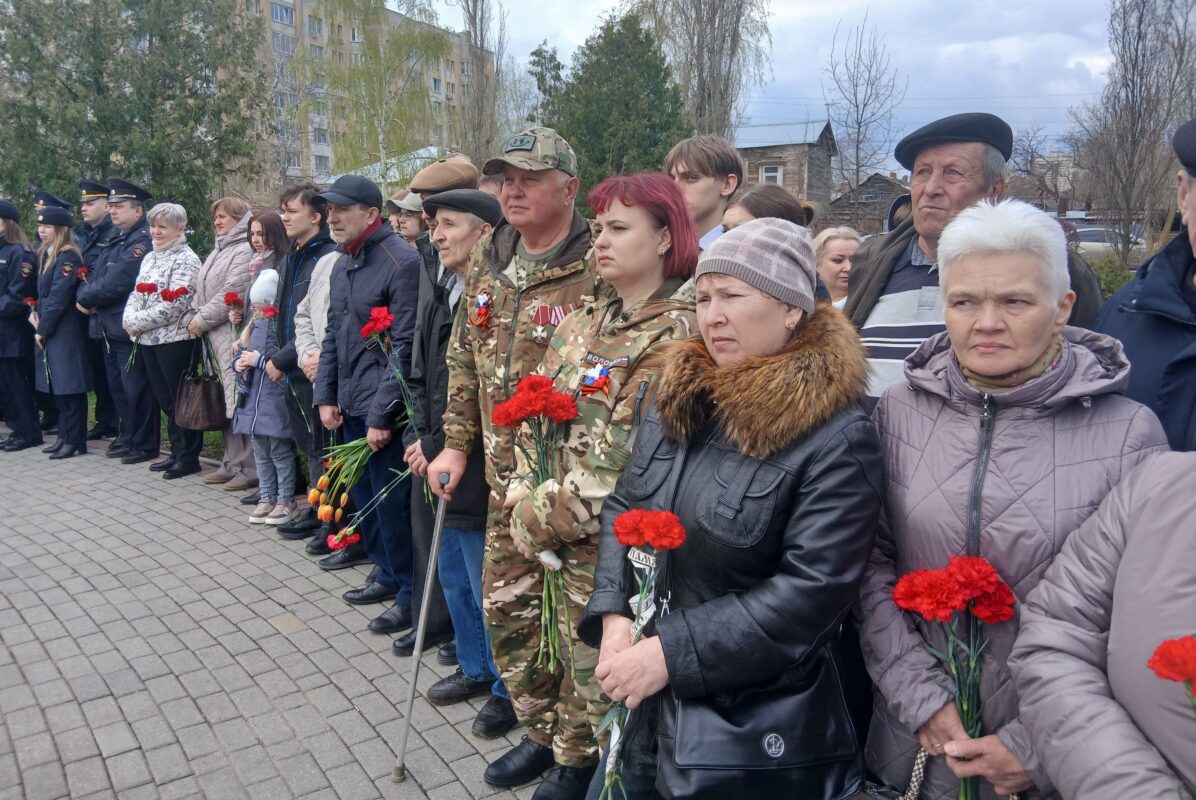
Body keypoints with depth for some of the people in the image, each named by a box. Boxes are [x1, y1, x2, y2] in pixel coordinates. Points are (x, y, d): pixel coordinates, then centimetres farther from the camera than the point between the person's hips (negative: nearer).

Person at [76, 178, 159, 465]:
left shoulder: (142, 242, -15)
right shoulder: (115, 239, 17)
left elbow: (116, 284, -21)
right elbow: (94, 274, 17)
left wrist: (86, 298, -7)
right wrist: (85, 294, -4)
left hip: (130, 329, -10)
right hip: (108, 327, 10)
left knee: (136, 389, -2)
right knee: (118, 387, 17)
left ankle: (144, 444, 7)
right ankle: (127, 437, 28)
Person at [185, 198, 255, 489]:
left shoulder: (244, 252, -10)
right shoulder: (217, 252, 21)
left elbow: (230, 295, -17)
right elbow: (201, 291, 21)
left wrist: (202, 321, -10)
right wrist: (191, 318, 5)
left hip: (233, 337, -10)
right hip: (212, 338, 10)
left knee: (238, 402, -9)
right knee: (223, 402, 13)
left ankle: (248, 468, -2)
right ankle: (231, 462, 22)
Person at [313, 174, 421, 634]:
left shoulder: (401, 262, -15)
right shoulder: (342, 264, 13)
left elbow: (404, 346, -18)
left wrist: (383, 413, -19)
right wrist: (325, 396, 11)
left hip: (383, 409, -9)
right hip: (350, 406, 9)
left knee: (392, 501, -1)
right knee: (364, 495, 17)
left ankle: (410, 594, 14)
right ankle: (388, 573, 34)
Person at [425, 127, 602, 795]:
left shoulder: (600, 270, -14)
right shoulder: (486, 267, 9)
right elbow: (465, 363, 17)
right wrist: (457, 443, 12)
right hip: (506, 482, 7)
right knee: (507, 610, 17)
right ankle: (544, 732, 38)